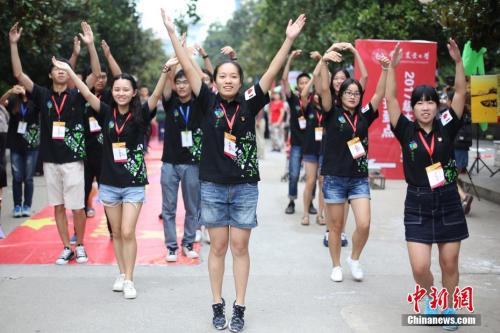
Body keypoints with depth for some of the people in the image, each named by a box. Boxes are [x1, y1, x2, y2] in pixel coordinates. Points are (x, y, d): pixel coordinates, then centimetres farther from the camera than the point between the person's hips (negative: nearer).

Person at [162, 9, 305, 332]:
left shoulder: (249, 103, -1)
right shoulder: (208, 102, -1)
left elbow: (272, 72, -7)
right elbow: (189, 69, -6)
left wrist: (289, 39, -14)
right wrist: (172, 33, -11)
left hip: (245, 187, 0)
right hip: (213, 186, 0)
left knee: (240, 247, 6)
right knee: (218, 247, 8)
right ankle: (218, 305, 20)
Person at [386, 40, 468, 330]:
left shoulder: (446, 128, -1)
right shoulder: (406, 131, -3)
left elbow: (461, 94, -7)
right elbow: (390, 99, -8)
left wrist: (458, 61, -16)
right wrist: (392, 67, -17)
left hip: (449, 203, 1)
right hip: (417, 205, -1)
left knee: (450, 264, 9)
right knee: (420, 267, -5)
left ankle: (449, 308, 32)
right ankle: (429, 295, 28)